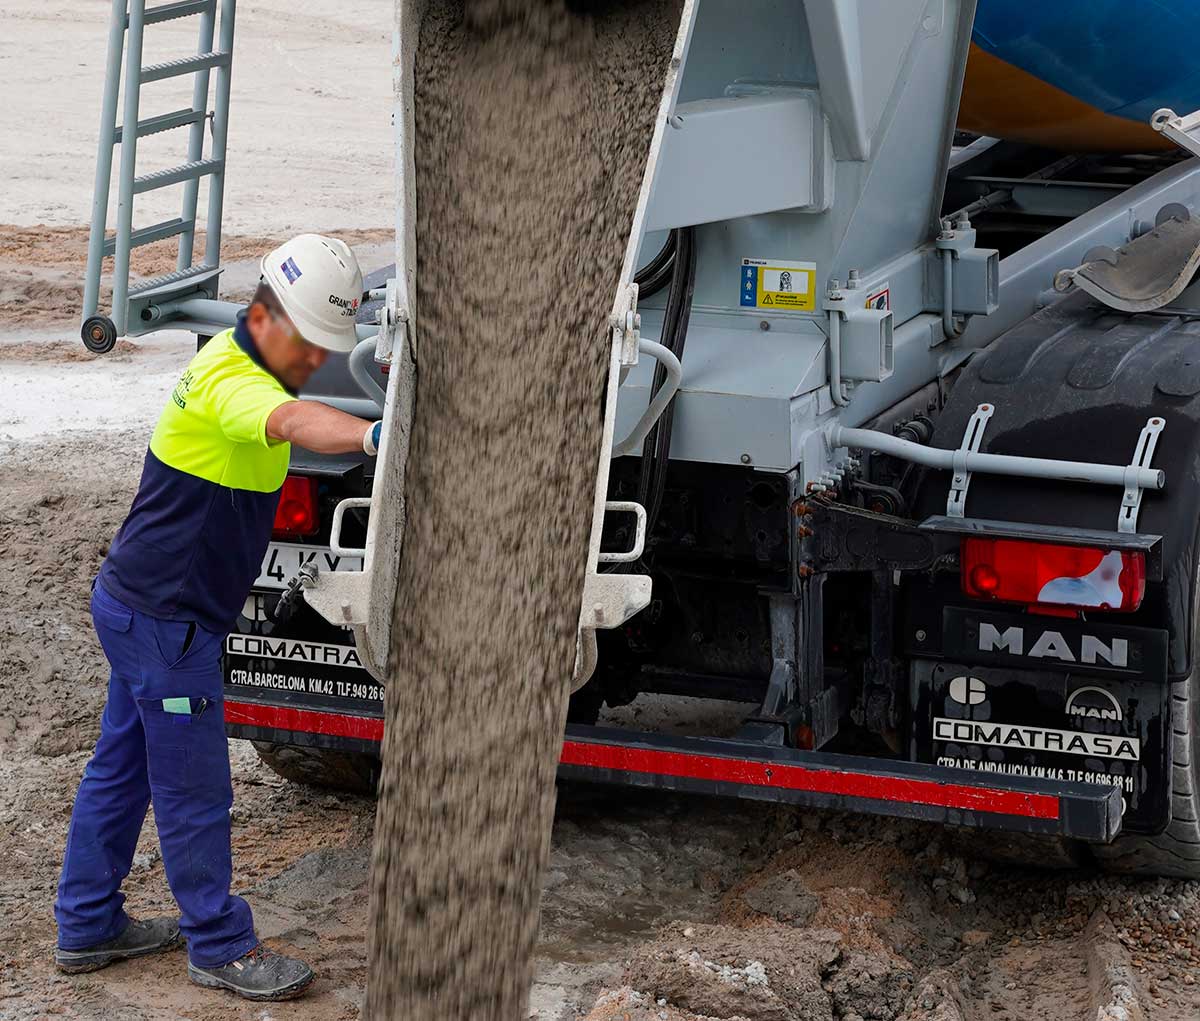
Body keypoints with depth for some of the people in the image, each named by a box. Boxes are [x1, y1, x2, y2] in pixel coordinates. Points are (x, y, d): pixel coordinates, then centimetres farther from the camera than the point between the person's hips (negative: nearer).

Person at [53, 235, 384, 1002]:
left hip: (144, 603, 10)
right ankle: (221, 946, 13)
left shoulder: (246, 366, 8)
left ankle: (88, 926, 30)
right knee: (194, 790, 1)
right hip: (164, 620, -10)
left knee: (122, 767, 18)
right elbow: (293, 422, -48)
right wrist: (374, 434, -65)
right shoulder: (226, 378, -24)